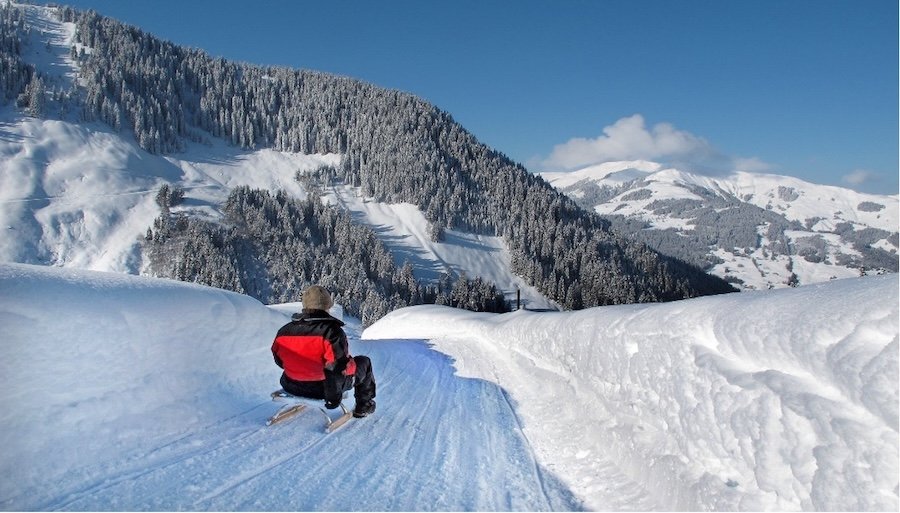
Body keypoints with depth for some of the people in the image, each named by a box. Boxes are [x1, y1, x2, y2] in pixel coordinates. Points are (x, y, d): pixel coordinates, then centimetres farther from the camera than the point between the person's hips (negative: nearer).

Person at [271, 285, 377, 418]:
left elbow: (279, 361, 5)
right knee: (364, 362, 19)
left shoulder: (284, 332, -11)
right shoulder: (332, 331, -27)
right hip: (325, 387, -5)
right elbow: (344, 366, -25)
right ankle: (364, 406, 31)